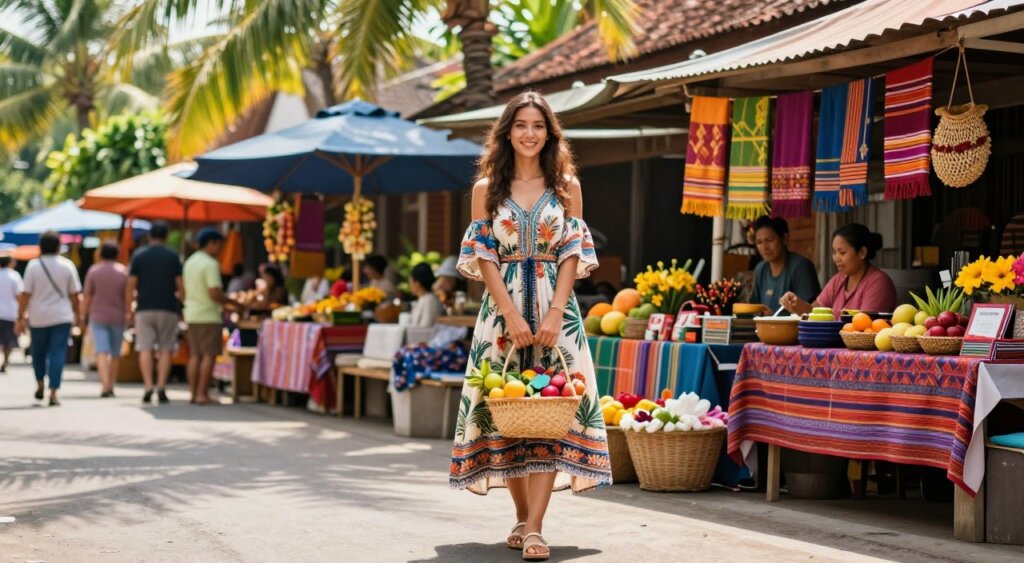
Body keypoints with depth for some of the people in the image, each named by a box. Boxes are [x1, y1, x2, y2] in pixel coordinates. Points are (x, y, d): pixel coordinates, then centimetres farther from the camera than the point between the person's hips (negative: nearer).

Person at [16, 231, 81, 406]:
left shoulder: (33, 266, -5)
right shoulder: (67, 265, -2)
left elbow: (25, 294, -6)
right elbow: (74, 294, 2)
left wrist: (21, 317, 1)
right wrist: (76, 314, 15)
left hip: (38, 318, 1)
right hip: (62, 317, -1)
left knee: (38, 352, 20)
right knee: (58, 353, -2)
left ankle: (40, 384, 28)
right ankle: (53, 393, -10)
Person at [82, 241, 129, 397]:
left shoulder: (93, 270, -1)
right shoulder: (123, 271, 0)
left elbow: (87, 296, -2)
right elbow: (128, 296, -3)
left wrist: (84, 314, 8)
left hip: (98, 316, -1)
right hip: (118, 317, 1)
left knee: (101, 351, -8)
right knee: (115, 354, 13)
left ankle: (105, 384, -24)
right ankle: (110, 385, 18)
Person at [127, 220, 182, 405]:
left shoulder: (139, 256, 3)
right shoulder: (172, 257, 1)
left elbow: (131, 286, 1)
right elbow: (180, 285, -1)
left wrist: (128, 310, 6)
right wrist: (180, 296, 18)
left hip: (144, 309, 0)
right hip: (168, 308, 0)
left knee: (145, 349, 1)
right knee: (166, 349, 4)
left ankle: (148, 387, -11)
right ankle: (161, 388, -5)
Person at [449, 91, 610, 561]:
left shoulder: (566, 186, 8)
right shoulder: (487, 188, 7)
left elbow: (572, 255, 2)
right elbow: (483, 257, 0)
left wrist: (555, 312, -11)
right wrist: (511, 314, -11)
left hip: (555, 309, 0)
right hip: (502, 308, 1)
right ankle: (522, 516, 14)